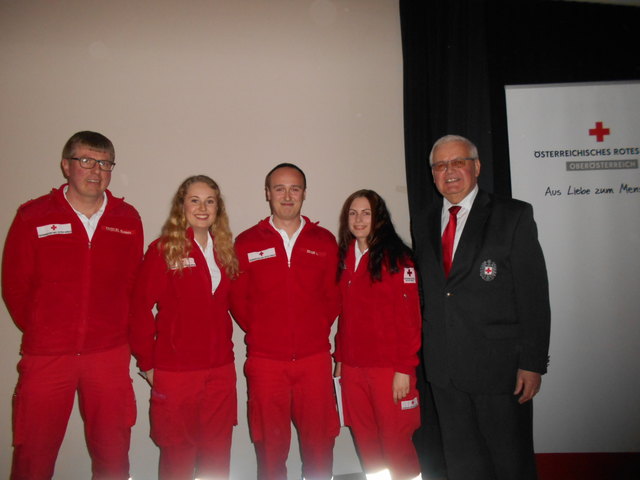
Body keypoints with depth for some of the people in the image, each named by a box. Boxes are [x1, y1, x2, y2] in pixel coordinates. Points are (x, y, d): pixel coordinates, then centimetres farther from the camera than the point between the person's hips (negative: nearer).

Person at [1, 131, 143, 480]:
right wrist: (42, 333, 8)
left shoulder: (128, 220, 2)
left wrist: (115, 332, 6)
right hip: (45, 356, -1)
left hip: (109, 356, 1)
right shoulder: (32, 217, -2)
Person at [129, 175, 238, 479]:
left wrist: (225, 346, 2)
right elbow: (140, 308, -7)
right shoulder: (163, 250, -7)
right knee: (177, 454, 12)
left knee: (218, 453, 15)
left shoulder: (225, 252, 7)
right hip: (175, 371, -4)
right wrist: (147, 363, -5)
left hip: (221, 368, 4)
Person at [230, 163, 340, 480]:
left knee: (320, 442, 10)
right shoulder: (246, 243, 2)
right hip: (265, 360, -1)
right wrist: (260, 333, 1)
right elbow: (237, 300, 5)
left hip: (314, 358, 1)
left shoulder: (324, 241, 6)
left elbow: (333, 296, 10)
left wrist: (318, 329, 1)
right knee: (270, 446, 10)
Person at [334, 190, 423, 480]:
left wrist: (405, 368, -12)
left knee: (395, 441, 2)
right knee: (365, 441, 13)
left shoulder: (397, 258, -7)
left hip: (389, 367, -5)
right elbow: (344, 315, 13)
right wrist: (340, 357, 11)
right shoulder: (345, 258, 10)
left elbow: (410, 317, -10)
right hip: (352, 367, 5)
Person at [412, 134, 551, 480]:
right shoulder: (425, 227, 9)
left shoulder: (514, 216, -4)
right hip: (444, 370, 5)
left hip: (498, 365, -4)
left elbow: (534, 295, -8)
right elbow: (428, 295, 10)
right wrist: (427, 355, 6)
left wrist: (532, 363, -12)